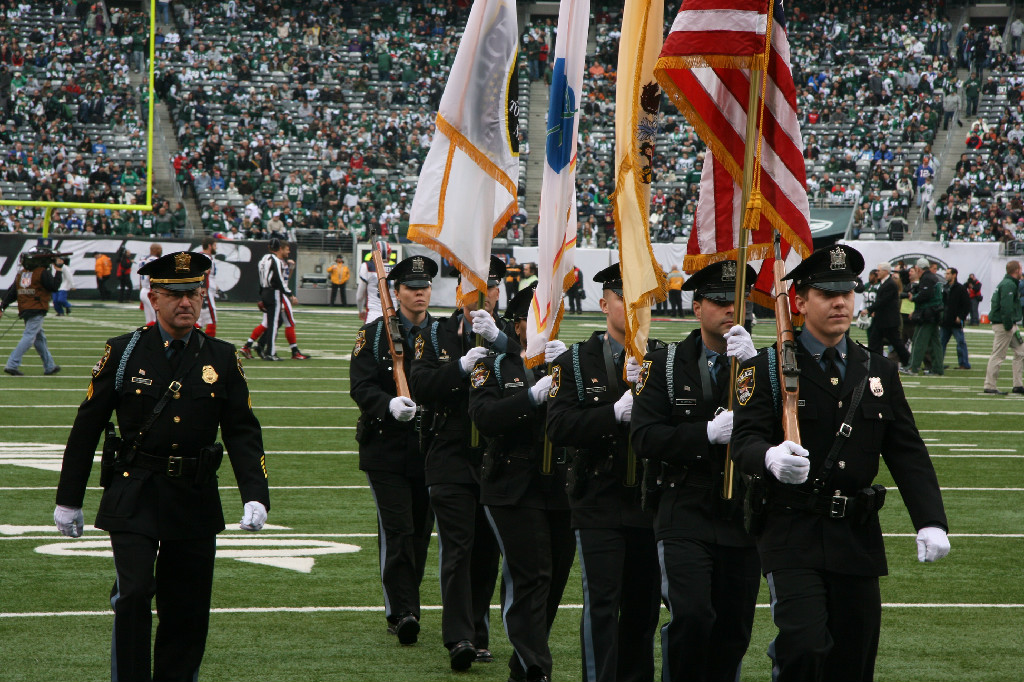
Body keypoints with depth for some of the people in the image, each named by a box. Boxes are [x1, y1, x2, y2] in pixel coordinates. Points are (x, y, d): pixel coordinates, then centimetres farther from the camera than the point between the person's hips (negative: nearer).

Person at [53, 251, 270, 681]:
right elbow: (86, 428, 4)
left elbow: (243, 433, 4)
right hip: (134, 500, -2)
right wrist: (68, 500, 6)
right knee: (133, 596, -15)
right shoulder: (124, 353, -1)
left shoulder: (221, 359, 4)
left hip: (195, 501, 3)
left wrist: (255, 496, -10)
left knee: (188, 612, 8)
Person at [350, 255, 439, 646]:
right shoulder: (374, 334, 3)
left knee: (420, 531, 9)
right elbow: (360, 386, -7)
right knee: (397, 530, -11)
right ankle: (402, 612, -13)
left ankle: (403, 609, 22)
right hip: (386, 449, -3)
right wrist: (390, 405, -25)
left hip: (431, 448, 3)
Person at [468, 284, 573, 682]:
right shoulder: (495, 367, 3)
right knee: (530, 576, -12)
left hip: (564, 488, 4)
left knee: (555, 576, 8)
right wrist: (533, 396, -21)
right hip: (515, 490, -4)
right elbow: (485, 418, -13)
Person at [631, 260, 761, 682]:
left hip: (744, 517, 2)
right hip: (686, 517, -2)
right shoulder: (666, 365, 4)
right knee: (691, 615, -18)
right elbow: (645, 438, -6)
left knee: (734, 630, 6)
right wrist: (708, 433, -18)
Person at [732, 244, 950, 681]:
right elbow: (744, 440, -11)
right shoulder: (768, 369, -1)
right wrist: (772, 457, -36)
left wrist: (930, 522, -5)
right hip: (793, 536, -4)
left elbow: (908, 453, 8)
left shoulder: (879, 371, 12)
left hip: (857, 538, 4)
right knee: (804, 645, -20)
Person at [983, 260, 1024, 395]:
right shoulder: (1009, 285, -16)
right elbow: (1006, 307, -25)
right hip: (1003, 325, -11)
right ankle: (990, 386, -3)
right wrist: (1009, 327, -23)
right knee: (998, 355, -6)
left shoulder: (1006, 283, 17)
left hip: (1010, 324, 11)